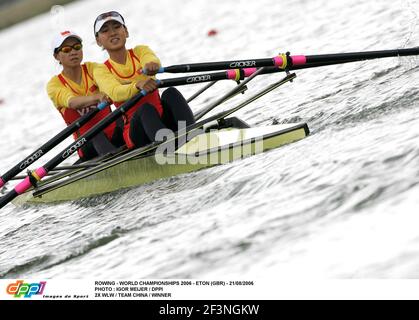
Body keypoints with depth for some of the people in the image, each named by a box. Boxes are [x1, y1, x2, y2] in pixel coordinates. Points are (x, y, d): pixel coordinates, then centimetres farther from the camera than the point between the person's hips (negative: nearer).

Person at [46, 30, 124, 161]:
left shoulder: (92, 69, 6)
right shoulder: (54, 84, 0)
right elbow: (72, 102, -23)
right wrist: (98, 97, -46)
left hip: (114, 134, 2)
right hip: (89, 143, -2)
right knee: (97, 136, -32)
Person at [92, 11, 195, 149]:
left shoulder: (140, 51, 11)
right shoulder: (101, 71, 5)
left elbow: (152, 59, -15)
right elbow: (115, 93, -17)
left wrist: (151, 65, -42)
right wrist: (138, 85, -40)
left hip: (163, 120, 2)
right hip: (136, 130, -2)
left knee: (170, 93, -25)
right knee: (146, 109, -33)